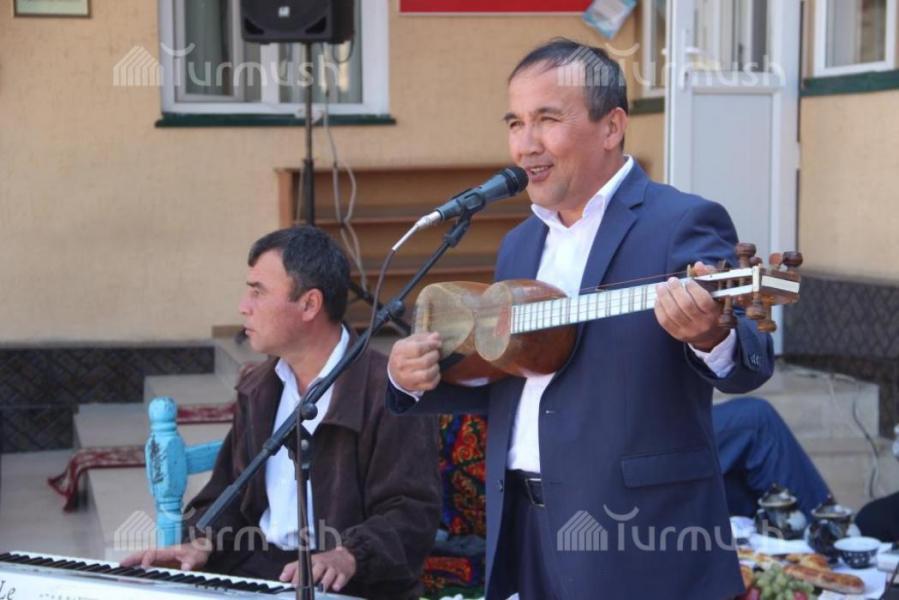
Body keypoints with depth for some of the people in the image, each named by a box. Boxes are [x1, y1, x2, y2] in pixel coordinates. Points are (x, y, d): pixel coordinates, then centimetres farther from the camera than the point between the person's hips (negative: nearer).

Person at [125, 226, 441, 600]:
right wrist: (201, 544, -1)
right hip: (258, 569, 7)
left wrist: (348, 556, -32)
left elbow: (413, 512, -17)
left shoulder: (389, 393, -11)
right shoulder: (258, 389, 14)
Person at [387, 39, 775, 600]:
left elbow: (750, 366, -18)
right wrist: (418, 377, -1)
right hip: (522, 524, 6)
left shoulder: (682, 223, -9)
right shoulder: (520, 243, 12)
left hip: (635, 532, -6)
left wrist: (710, 335, -40)